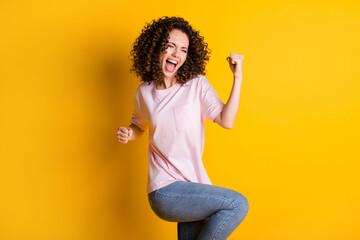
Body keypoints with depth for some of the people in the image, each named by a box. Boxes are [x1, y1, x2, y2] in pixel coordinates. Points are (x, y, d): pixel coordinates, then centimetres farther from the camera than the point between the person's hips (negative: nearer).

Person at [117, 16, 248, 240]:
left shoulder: (197, 84, 2)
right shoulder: (145, 92, 4)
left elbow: (226, 121, -9)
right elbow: (139, 125, 23)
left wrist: (238, 78, -13)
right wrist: (128, 134, 2)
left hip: (194, 186, 3)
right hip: (165, 191, -2)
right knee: (238, 204, -18)